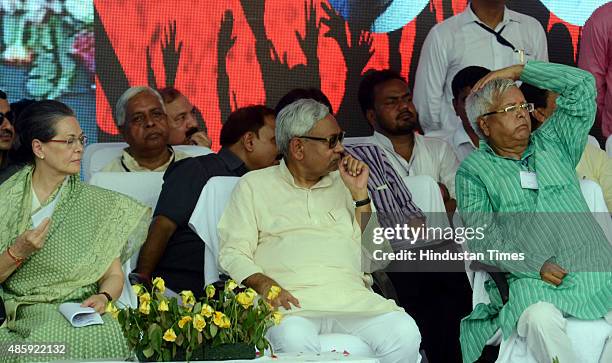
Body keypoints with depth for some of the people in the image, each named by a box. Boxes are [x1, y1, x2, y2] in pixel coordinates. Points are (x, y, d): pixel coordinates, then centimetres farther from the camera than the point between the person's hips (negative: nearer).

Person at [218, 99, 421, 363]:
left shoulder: (343, 183, 26)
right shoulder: (255, 185, 17)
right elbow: (232, 253, 7)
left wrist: (360, 193, 11)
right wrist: (264, 284, -13)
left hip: (351, 298, 4)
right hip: (291, 300, -3)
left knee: (405, 332, -27)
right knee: (294, 339, -40)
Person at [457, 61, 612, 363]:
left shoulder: (553, 144, 25)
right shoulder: (473, 170, 14)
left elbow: (583, 86, 22)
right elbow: (482, 238, 1)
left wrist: (517, 71, 21)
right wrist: (535, 266, -12)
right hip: (530, 279, -3)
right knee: (540, 319, -38)